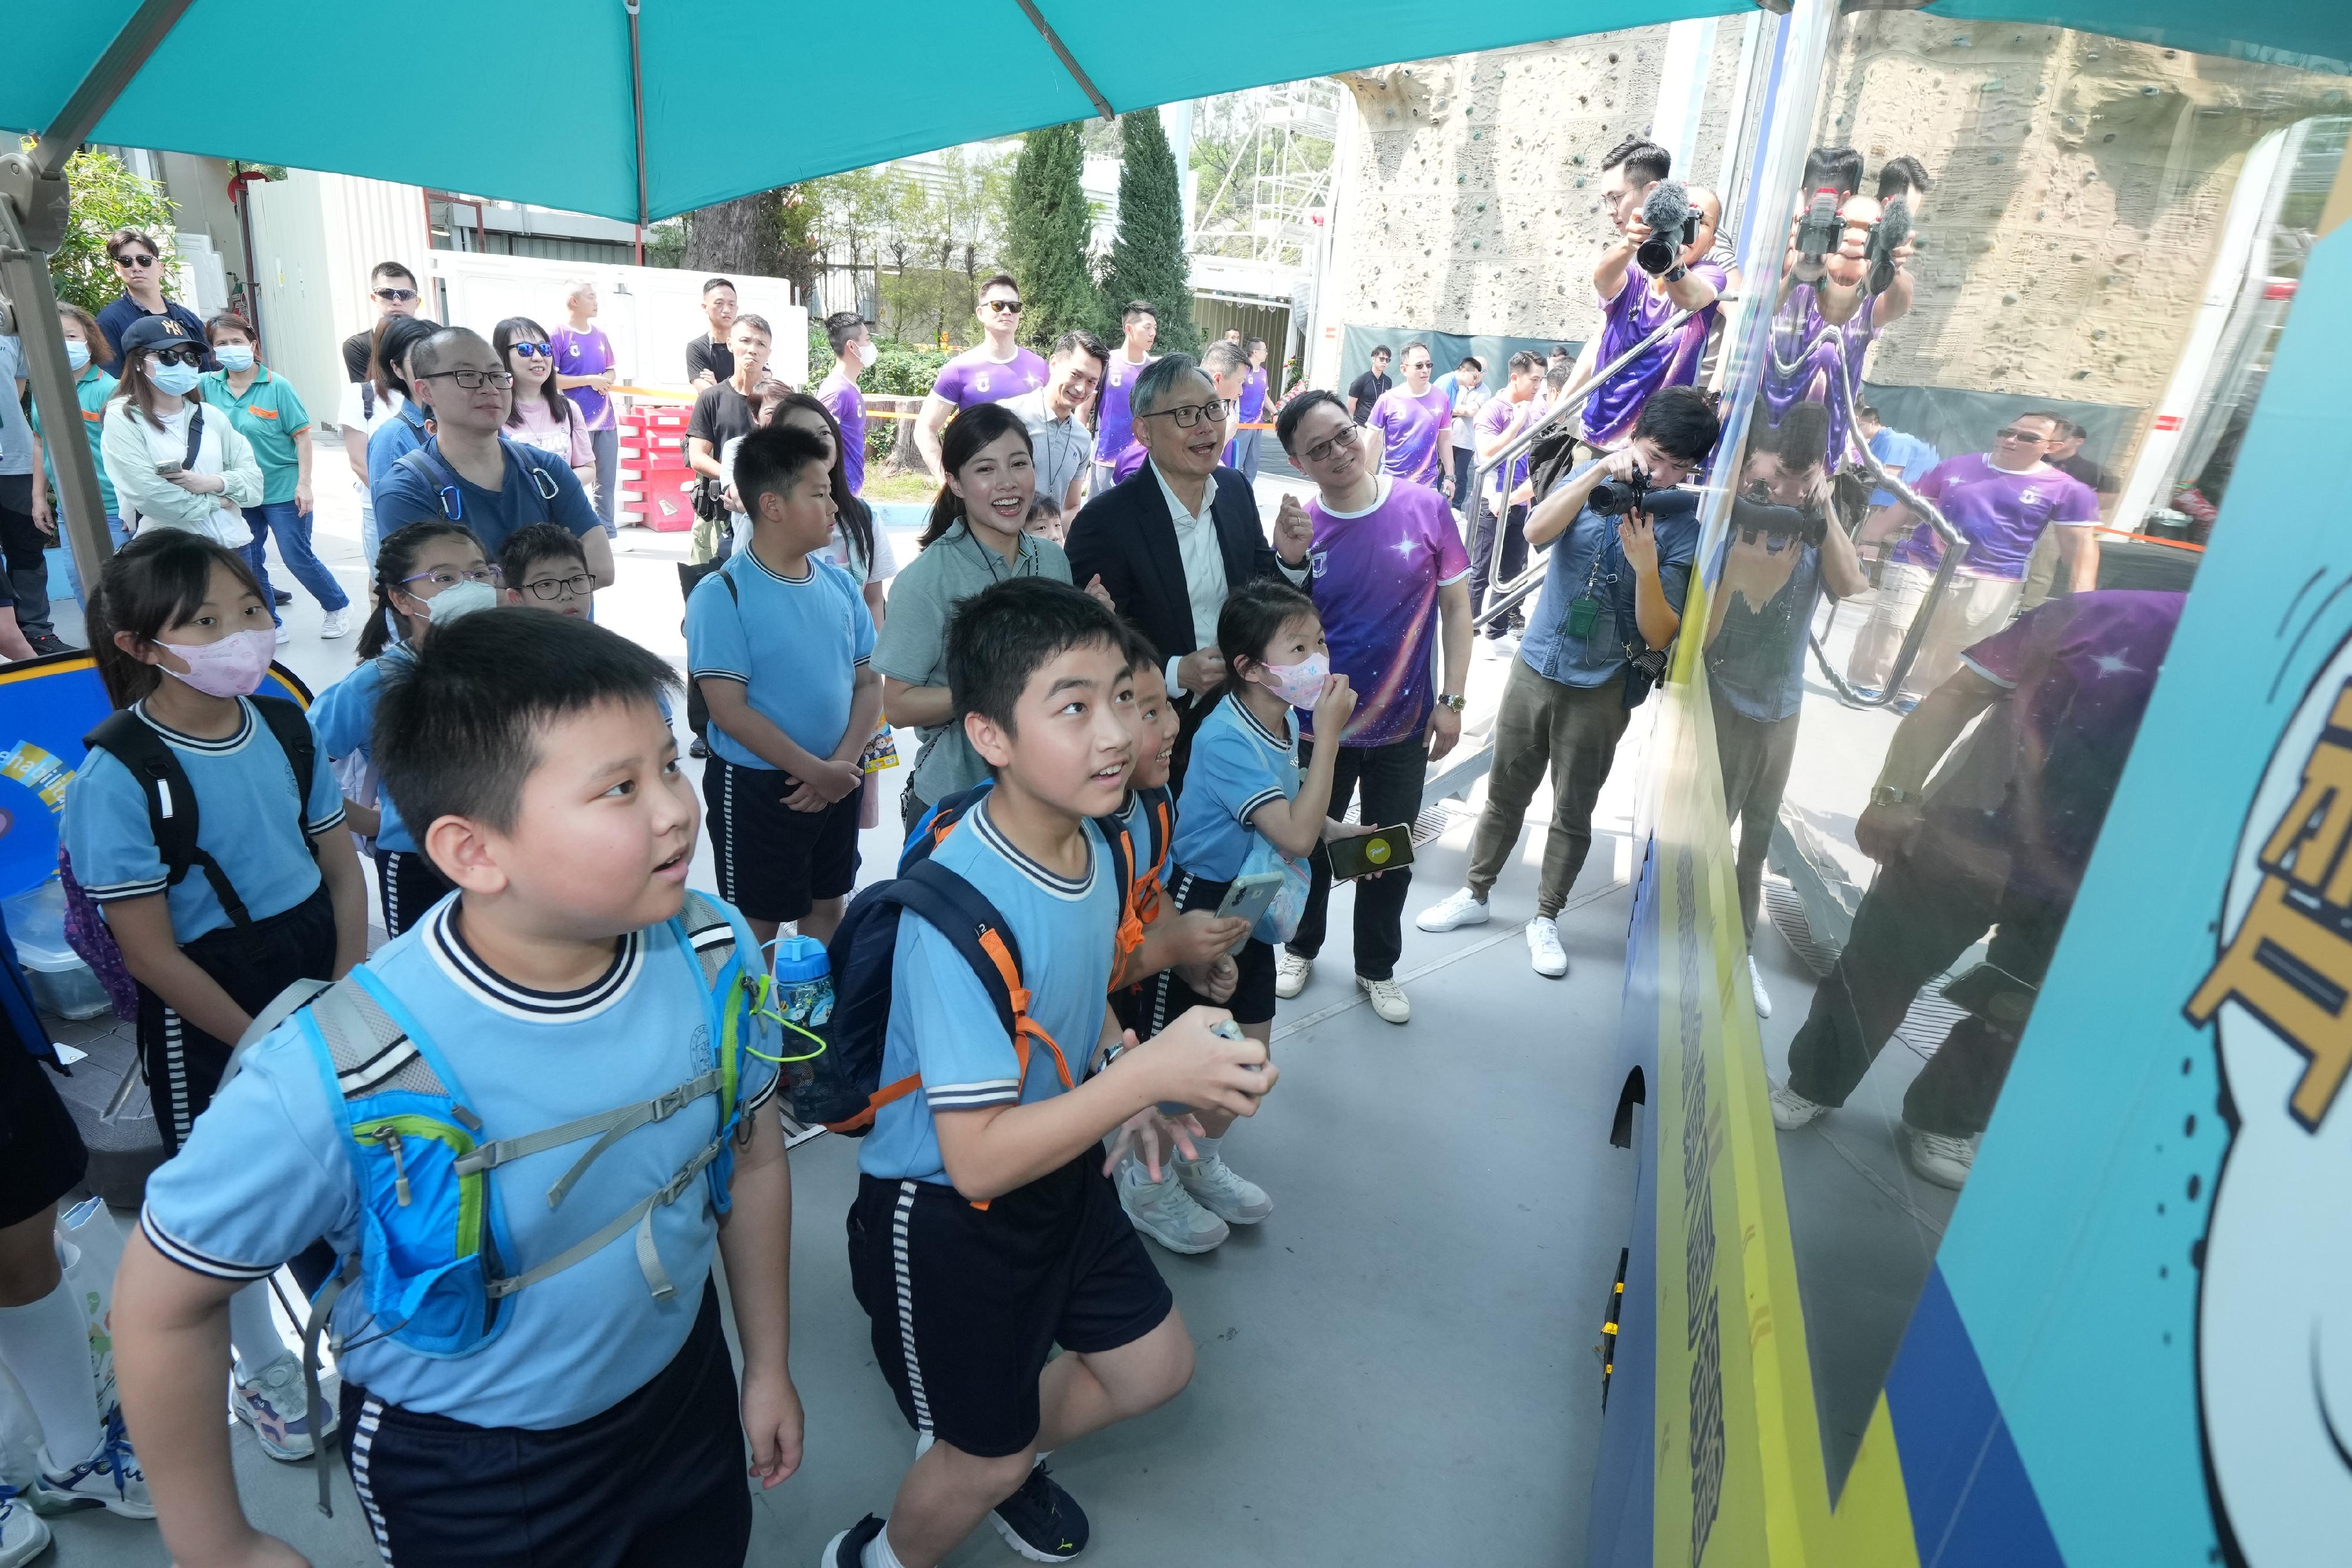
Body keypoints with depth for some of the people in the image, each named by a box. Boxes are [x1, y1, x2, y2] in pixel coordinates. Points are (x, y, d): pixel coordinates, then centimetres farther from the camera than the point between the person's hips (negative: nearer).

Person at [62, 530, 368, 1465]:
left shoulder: (283, 723, -5)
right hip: (206, 1017, -4)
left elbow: (341, 865, 2)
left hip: (320, 982, 4)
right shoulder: (119, 776, -19)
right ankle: (262, 1371, 41)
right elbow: (150, 953, -16)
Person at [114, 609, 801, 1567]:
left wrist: (769, 1365, 7)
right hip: (461, 1475, -3)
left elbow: (752, 1155, -5)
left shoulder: (713, 952, -21)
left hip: (684, 1391, 3)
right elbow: (164, 1305, -16)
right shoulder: (338, 1079, -33)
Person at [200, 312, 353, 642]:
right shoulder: (208, 386, 1)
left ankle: (338, 606, 22)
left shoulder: (277, 386, -9)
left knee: (298, 558, 0)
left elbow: (302, 435, -8)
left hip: (283, 491, -5)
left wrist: (304, 484, -13)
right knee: (247, 565, 10)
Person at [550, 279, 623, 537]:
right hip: (576, 421, -6)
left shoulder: (600, 334, 13)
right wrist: (590, 380, -12)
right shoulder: (557, 336, -5)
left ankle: (609, 533, 16)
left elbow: (612, 372, 20)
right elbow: (551, 380, -10)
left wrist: (607, 379, -4)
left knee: (607, 481, 8)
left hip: (605, 420, 6)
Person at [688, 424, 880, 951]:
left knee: (828, 904, 20)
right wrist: (816, 770, -18)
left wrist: (845, 762, -12)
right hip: (756, 787, -5)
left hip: (837, 780, 5)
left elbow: (869, 682, 3)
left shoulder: (840, 584, 1)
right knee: (758, 924, 9)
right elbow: (729, 710, -18)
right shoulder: (722, 595, -15)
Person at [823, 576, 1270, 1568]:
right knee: (983, 1455, 17)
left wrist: (1124, 1065, -8)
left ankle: (1012, 1462, 52)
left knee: (1155, 1367, 23)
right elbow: (977, 1160, -32)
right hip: (948, 1219, -7)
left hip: (1061, 1177, 7)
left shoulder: (1092, 839, -10)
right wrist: (1146, 1075, -36)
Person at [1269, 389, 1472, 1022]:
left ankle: (1376, 968, 38)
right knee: (1311, 847, 17)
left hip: (1405, 726, 1)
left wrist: (1451, 699, -5)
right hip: (1320, 727, 0)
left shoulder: (1425, 508, -10)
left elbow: (1455, 607, -2)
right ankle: (1302, 948, 43)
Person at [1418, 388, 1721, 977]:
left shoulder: (1686, 524, -9)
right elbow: (1537, 531, -20)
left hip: (1601, 688, -2)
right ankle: (1475, 895, 30)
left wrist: (1647, 569, -29)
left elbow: (1660, 635, -13)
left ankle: (1546, 919, 26)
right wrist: (1600, 470, -27)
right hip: (1536, 666, 2)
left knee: (1572, 812, 10)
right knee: (1505, 792, 13)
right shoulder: (1591, 476, -1)